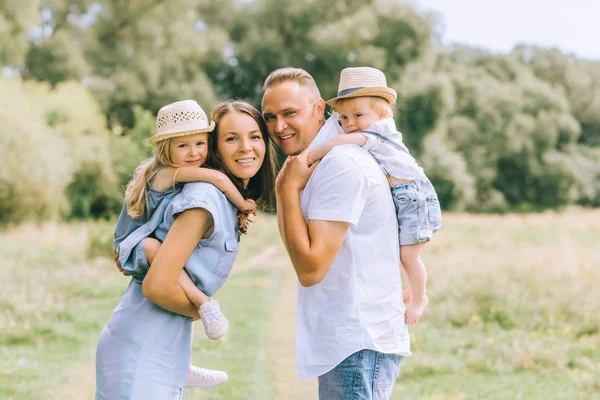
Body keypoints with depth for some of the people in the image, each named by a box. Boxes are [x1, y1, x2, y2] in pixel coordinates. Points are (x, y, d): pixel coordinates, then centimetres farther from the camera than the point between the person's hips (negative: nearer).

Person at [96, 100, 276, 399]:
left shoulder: (232, 200, 11)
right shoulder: (205, 197, -18)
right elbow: (157, 285, -22)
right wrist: (205, 312, -7)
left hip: (167, 352, 9)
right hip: (142, 353, -9)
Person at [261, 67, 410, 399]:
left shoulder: (341, 164, -18)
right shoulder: (315, 162, 14)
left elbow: (309, 267, -19)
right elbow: (294, 244, 13)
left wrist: (290, 188, -14)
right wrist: (283, 188, 0)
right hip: (344, 338, 10)